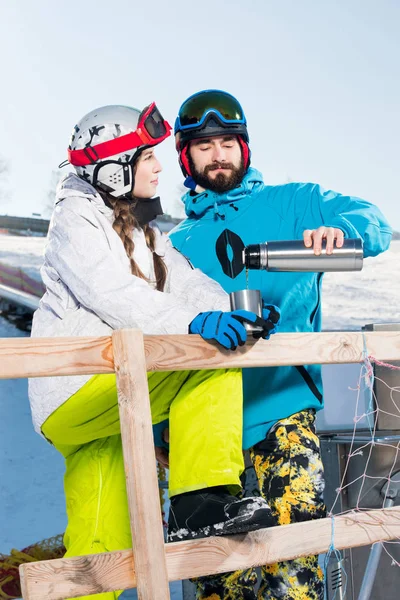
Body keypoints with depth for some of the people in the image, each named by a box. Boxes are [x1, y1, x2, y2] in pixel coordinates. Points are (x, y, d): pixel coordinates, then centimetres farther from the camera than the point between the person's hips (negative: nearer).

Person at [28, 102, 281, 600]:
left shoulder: (143, 232, 25)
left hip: (110, 405, 9)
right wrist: (190, 323, -35)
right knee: (211, 360, -23)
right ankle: (199, 503, -26)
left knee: (99, 550, 8)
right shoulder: (77, 219, -2)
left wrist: (238, 317, -10)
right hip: (76, 395, -8)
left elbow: (186, 282, 10)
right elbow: (110, 293, -20)